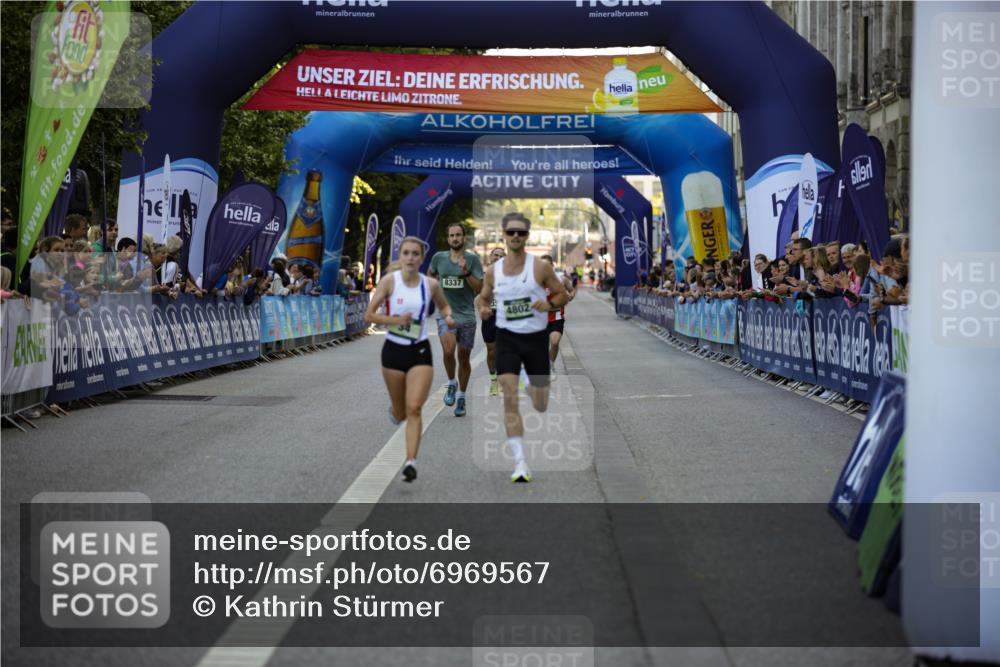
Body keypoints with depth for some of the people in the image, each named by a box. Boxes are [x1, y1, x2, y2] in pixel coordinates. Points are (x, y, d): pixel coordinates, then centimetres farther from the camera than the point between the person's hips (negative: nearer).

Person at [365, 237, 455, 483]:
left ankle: (411, 461, -13)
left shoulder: (431, 284, -2)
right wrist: (395, 320, -22)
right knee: (400, 413, 13)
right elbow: (369, 315, -8)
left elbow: (444, 306, 18)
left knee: (414, 409, -13)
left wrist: (448, 317, -4)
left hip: (420, 351, 0)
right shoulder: (389, 281, -8)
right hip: (394, 350, 0)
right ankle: (395, 407, 50)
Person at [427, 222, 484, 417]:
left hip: (467, 315, 0)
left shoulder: (472, 259, -4)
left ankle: (461, 397, 24)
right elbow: (430, 274, 25)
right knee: (448, 351, -24)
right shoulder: (439, 257, 3)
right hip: (445, 313, 0)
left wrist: (466, 272, -21)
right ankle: (452, 383, 2)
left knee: (464, 358, 8)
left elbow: (479, 289, -9)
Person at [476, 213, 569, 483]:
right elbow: (483, 297, 17)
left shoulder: (540, 268, -7)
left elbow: (563, 295, 1)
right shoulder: (493, 271, 1)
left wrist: (549, 303, -20)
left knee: (541, 406, 12)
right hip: (507, 338, 0)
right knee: (509, 397, -17)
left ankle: (533, 388, 53)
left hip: (536, 338, 0)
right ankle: (519, 462, -16)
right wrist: (483, 308, -6)